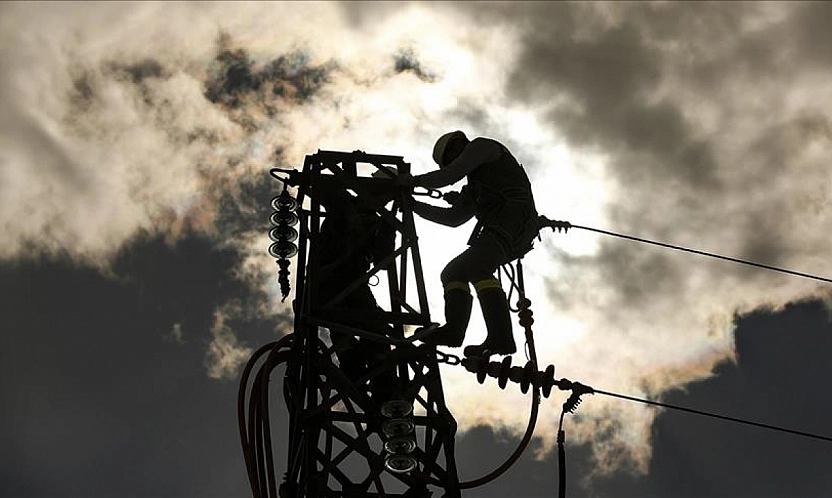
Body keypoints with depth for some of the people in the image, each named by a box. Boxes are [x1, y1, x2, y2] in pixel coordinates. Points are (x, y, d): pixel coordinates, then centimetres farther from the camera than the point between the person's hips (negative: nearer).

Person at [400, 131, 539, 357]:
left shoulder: (482, 146, 12)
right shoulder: (474, 188, 37)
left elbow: (450, 175, -2)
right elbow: (454, 218, 33)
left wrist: (414, 181, 9)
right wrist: (414, 205, 31)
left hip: (516, 217, -10)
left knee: (477, 267, -29)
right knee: (453, 272, 7)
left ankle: (501, 337, -41)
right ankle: (454, 330, -14)